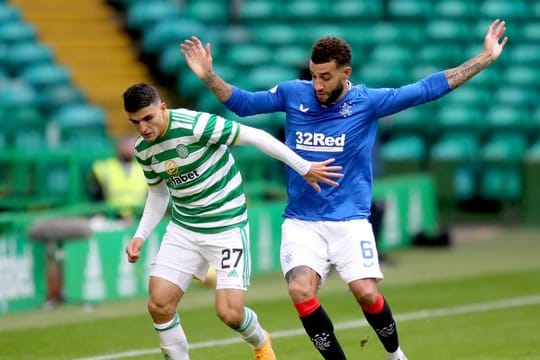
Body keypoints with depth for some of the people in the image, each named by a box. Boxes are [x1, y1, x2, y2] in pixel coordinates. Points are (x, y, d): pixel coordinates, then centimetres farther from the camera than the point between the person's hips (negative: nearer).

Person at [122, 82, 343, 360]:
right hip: (183, 230, 6)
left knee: (230, 313, -11)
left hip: (227, 227, -6)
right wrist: (140, 236, 4)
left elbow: (254, 136, -17)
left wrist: (304, 168, -13)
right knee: (159, 305, -8)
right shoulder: (143, 149, -1)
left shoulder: (194, 125, -23)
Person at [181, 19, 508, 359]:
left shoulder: (367, 101, -3)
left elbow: (428, 89, -1)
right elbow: (243, 102, 14)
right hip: (301, 223, 1)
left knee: (366, 293, -14)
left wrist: (486, 58, -3)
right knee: (301, 291, -21)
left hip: (350, 220, -1)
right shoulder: (292, 94, 2)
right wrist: (207, 75, 1)